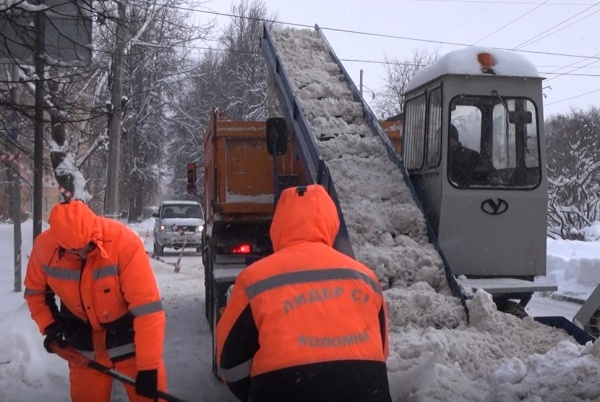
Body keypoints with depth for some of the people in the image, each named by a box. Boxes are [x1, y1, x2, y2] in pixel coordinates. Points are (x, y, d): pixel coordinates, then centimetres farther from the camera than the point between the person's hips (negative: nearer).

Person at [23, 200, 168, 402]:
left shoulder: (125, 243, -30)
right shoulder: (44, 246, -17)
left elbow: (148, 309, -30)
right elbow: (35, 290, 5)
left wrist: (149, 366, -30)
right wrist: (49, 326, -10)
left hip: (129, 335, -3)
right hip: (84, 341, 3)